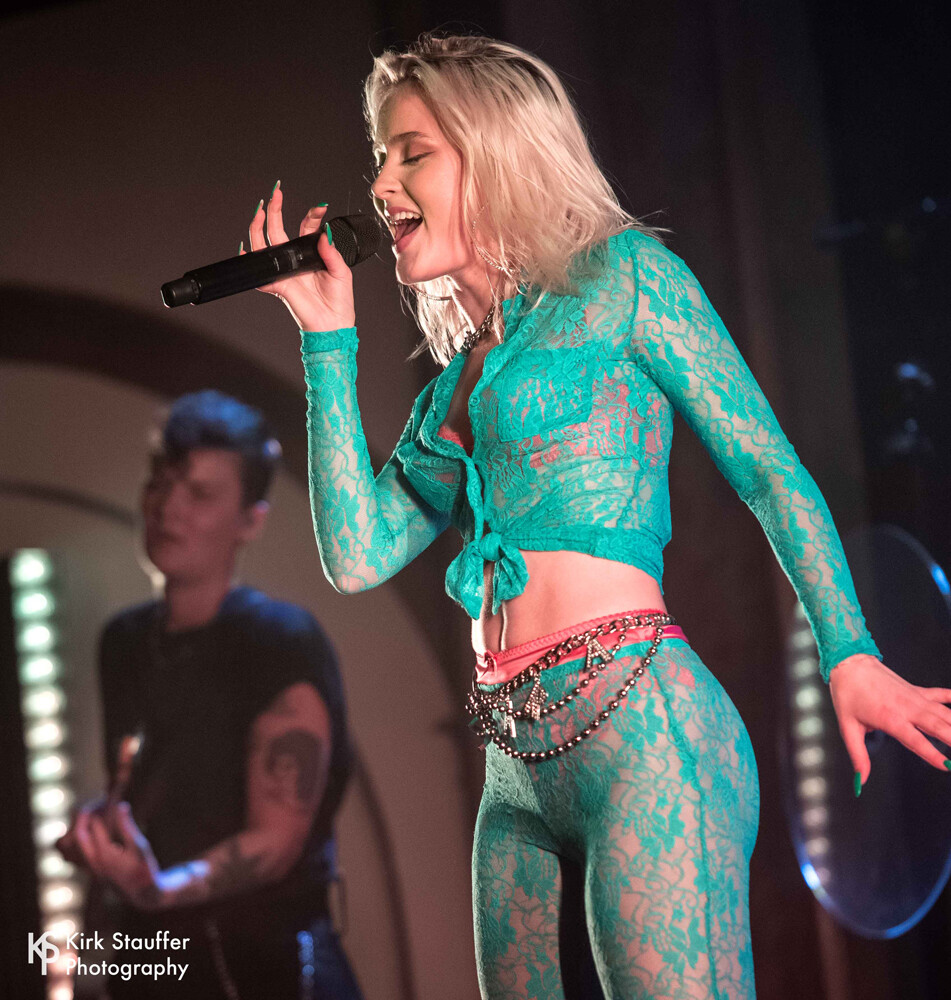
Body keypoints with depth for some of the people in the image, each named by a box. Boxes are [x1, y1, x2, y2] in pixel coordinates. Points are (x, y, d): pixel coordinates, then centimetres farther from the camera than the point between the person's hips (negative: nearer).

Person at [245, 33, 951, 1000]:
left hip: (638, 723, -7)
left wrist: (849, 656, -11)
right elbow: (357, 555, 12)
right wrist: (327, 338, 15)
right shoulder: (455, 383, 22)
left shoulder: (621, 274, 5)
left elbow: (771, 472, 0)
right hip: (520, 770, 7)